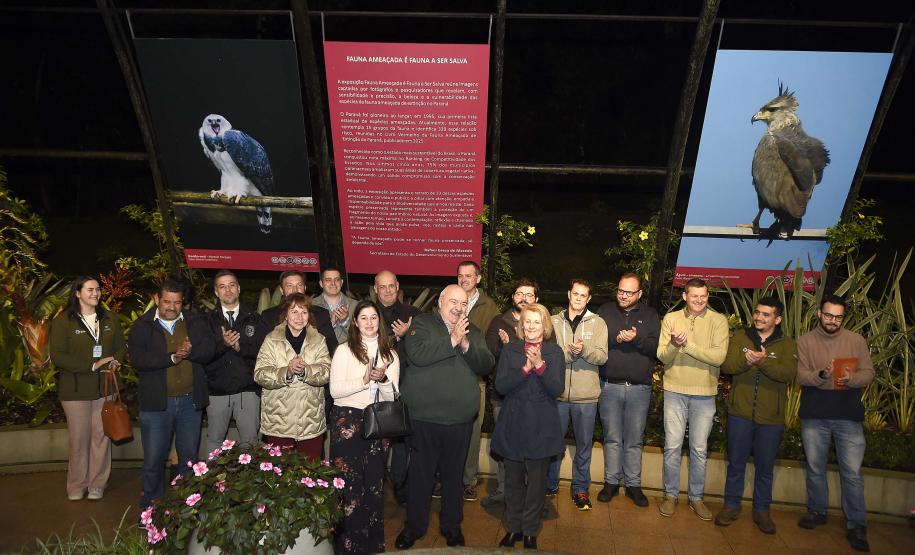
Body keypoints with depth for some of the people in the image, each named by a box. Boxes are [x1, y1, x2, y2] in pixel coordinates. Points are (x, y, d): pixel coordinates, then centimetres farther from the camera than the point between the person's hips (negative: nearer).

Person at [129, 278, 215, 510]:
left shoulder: (195, 323, 7)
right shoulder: (142, 326, 1)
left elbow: (210, 349, -5)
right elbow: (137, 358, -13)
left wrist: (190, 352, -24)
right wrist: (172, 357, -20)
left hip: (190, 401, 2)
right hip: (156, 402, -2)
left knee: (189, 454, 11)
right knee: (154, 456, 6)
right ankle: (152, 500, 24)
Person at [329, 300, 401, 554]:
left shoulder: (390, 354, 10)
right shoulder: (344, 350, -1)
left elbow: (392, 396, 7)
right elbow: (335, 390, -9)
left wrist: (383, 379, -13)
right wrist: (365, 380, -19)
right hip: (347, 421, -3)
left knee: (375, 483, 9)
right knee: (349, 482, -3)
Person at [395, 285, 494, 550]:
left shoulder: (472, 331, 9)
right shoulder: (422, 324, -3)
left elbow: (486, 365, -2)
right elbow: (418, 355, -21)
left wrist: (466, 345, -16)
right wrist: (452, 340, -20)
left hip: (460, 418, 3)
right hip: (424, 416, -3)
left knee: (453, 474, 16)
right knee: (420, 473, 11)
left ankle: (451, 525, 34)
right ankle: (414, 526, 29)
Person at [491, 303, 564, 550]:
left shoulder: (555, 352, -1)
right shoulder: (509, 350, 2)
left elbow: (557, 389, -9)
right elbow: (500, 385, -8)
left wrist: (540, 365, -23)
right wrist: (525, 369, -20)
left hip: (541, 428, -1)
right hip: (513, 426, 1)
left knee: (537, 482, 7)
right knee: (513, 480, 11)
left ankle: (530, 531, 23)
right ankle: (513, 527, 27)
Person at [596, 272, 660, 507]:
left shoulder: (650, 315, 5)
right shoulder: (605, 311, 5)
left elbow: (655, 347, -4)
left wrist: (636, 339, -20)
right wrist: (615, 339, -17)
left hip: (639, 388, 0)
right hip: (610, 386, 0)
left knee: (635, 440, 9)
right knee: (612, 438, 8)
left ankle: (633, 484, 21)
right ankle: (611, 481, 20)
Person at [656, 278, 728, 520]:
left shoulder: (718, 321, -5)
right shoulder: (671, 319, -1)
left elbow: (719, 356, -17)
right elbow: (662, 356, -6)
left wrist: (687, 345, -23)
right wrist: (674, 345, -27)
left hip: (704, 393, 0)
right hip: (675, 391, 1)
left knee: (699, 449, 11)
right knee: (672, 446, 8)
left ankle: (696, 497, 27)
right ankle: (671, 495, 23)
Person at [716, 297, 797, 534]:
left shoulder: (786, 344, 1)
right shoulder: (740, 337, 3)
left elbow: (788, 373, -16)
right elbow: (726, 365, -10)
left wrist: (763, 361, -32)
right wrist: (746, 360, -29)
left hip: (771, 418, 0)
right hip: (740, 414, 0)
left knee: (765, 467, 12)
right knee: (736, 463, 11)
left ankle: (761, 510, 28)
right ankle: (731, 506, 25)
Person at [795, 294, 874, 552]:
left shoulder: (856, 341, 2)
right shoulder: (805, 341, 1)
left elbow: (868, 373, -1)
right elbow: (800, 376, -5)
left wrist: (851, 379, -22)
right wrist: (820, 376, -25)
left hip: (849, 417, -1)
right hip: (814, 416, 1)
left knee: (852, 472, 0)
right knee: (815, 468, 14)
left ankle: (857, 526, 11)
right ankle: (817, 512, 31)